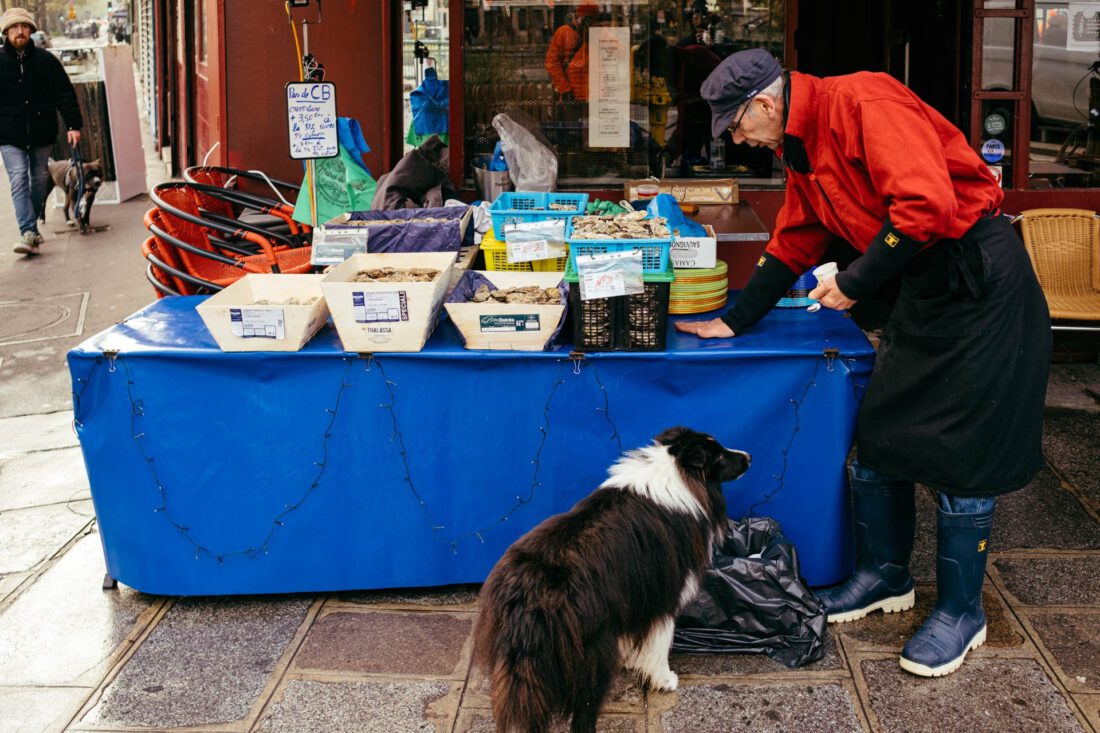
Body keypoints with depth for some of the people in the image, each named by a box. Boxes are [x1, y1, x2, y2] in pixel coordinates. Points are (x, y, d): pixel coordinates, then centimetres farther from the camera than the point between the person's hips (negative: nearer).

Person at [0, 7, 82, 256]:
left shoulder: (46, 60, 2)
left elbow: (65, 94, 4)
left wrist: (74, 125, -4)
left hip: (42, 134, 2)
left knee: (38, 180, 11)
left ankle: (31, 228, 27)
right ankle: (28, 233, -20)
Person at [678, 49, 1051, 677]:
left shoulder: (862, 101, -19)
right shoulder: (803, 153, 12)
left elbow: (928, 204, -29)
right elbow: (790, 248, 23)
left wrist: (855, 283, -19)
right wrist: (735, 322, 22)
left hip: (980, 279, -9)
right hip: (926, 288, 9)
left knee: (962, 451, -2)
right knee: (878, 432, 11)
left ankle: (961, 611, 11)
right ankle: (886, 575, 28)